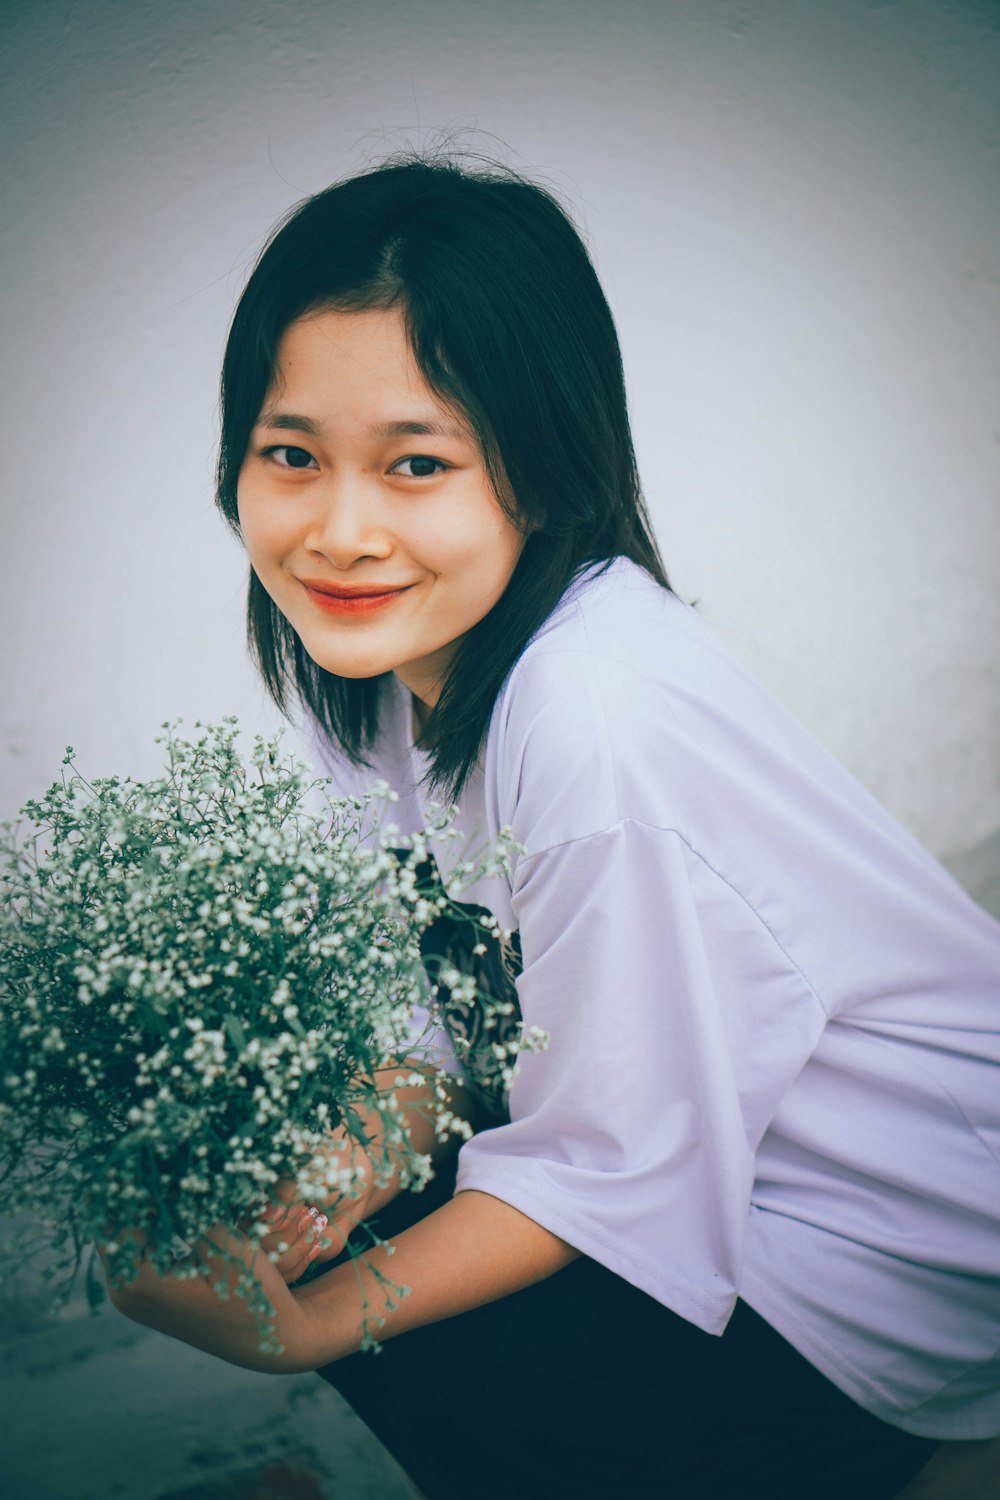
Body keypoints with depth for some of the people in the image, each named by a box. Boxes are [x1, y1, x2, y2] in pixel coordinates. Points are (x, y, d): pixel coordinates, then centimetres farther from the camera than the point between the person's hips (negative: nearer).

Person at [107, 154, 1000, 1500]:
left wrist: (312, 1322, -20)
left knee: (420, 1372, -12)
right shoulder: (407, 641, -8)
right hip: (665, 1116, 7)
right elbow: (457, 1001, 1)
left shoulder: (595, 710, -33)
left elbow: (615, 1164, -23)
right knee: (327, 1221, 1)